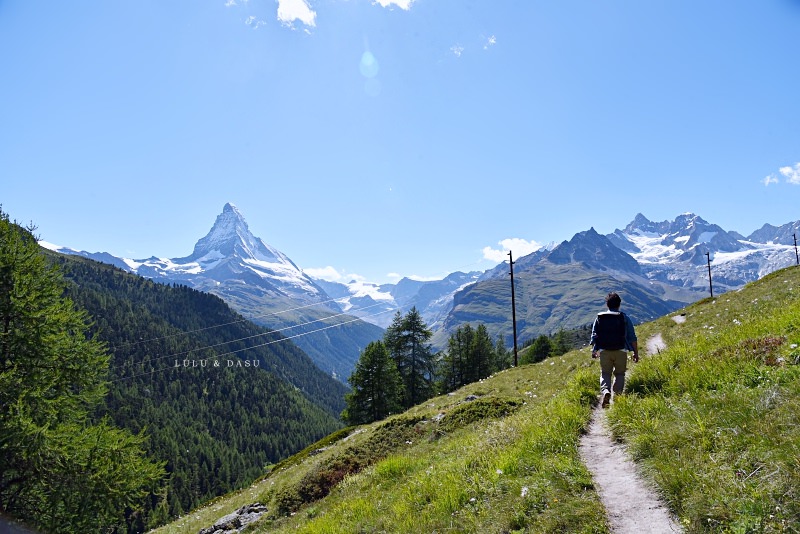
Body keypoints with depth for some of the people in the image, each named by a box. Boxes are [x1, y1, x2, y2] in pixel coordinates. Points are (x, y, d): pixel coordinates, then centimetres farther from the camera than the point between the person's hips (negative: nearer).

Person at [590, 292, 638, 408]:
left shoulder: (599, 318, 5)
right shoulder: (625, 318, 1)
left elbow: (594, 335, 6)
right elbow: (632, 338, 0)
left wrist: (594, 350, 17)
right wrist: (636, 353, 7)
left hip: (604, 351, 1)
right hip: (621, 350, -1)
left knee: (605, 373, 9)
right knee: (619, 373, 13)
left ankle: (605, 391, -15)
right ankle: (617, 393, 3)